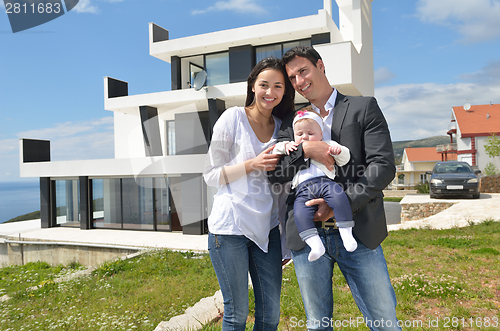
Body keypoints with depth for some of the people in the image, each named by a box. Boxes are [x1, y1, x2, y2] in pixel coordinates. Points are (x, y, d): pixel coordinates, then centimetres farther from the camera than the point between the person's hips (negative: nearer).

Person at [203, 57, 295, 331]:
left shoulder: (282, 127, 11)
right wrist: (253, 164, -16)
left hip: (267, 227, 5)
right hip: (230, 226, -4)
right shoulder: (233, 118, -4)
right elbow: (211, 175, -6)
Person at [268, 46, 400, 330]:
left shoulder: (363, 108, 4)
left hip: (357, 233, -2)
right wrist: (304, 149, -14)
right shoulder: (292, 121, 13)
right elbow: (274, 174, 4)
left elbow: (384, 167, -6)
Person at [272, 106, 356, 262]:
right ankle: (315, 244, -29)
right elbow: (274, 151, 27)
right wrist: (285, 145, 8)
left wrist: (338, 150, -2)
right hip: (303, 189, 1)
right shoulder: (293, 149, 32)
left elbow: (344, 159, 20)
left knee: (339, 197, -32)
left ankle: (346, 234, -24)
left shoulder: (327, 145, 26)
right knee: (300, 214, -27)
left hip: (325, 181, -1)